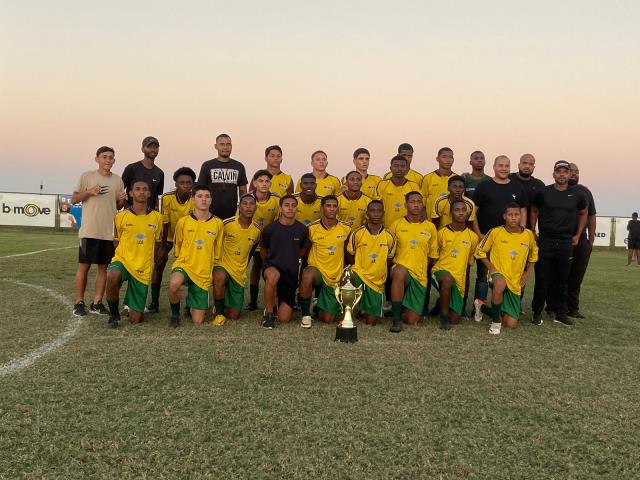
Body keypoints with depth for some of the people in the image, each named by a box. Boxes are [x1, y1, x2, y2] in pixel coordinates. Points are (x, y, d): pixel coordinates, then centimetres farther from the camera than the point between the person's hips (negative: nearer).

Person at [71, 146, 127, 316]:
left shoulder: (118, 180, 9)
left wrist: (122, 200, -6)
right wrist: (89, 192, -15)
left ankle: (97, 303, 15)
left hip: (109, 232, 3)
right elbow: (74, 199, 2)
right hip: (89, 230, -3)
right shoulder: (87, 176, 0)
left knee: (103, 267, 6)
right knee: (84, 266, 2)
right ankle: (79, 302, 12)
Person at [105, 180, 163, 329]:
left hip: (144, 269, 1)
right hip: (122, 261, -1)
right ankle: (114, 315, -13)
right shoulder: (121, 216, -3)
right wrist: (124, 258, 4)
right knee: (112, 277, -40)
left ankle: (134, 308, 40)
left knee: (135, 319, 1)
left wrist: (146, 260, 9)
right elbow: (117, 242, 10)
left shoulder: (157, 217, 0)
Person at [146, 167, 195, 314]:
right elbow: (165, 223, -19)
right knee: (158, 264, -7)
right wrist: (163, 247, -16)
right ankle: (154, 303, 0)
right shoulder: (167, 198, -25)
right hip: (169, 235, 0)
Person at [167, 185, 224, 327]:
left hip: (204, 273, 1)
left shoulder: (218, 223, 0)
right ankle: (175, 314, -9)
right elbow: (178, 246, 12)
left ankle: (191, 305, 37)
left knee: (198, 321, 1)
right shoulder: (183, 221, -4)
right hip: (184, 265, -1)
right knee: (174, 284, -39)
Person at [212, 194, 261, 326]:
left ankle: (222, 305, 36)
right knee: (219, 278, -42)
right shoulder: (227, 224, -14)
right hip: (223, 265, -3)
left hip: (239, 273, 3)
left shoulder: (257, 230, -3)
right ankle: (219, 313, -19)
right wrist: (216, 260, 1)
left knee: (234, 316, 1)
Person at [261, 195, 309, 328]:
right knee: (273, 276, -43)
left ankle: (278, 301, 36)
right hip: (272, 267, -2)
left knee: (284, 319, -1)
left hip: (291, 273, 2)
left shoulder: (302, 229, -4)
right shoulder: (270, 229, -8)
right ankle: (269, 312, -19)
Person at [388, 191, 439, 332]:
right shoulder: (396, 224, 4)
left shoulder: (430, 227, 8)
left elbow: (432, 255, 13)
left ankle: (402, 313, 34)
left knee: (412, 320, -5)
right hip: (401, 267, -2)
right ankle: (396, 319, -32)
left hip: (420, 276, 2)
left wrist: (421, 267, 4)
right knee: (400, 272, -42)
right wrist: (394, 265, -2)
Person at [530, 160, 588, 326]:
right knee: (542, 279, 0)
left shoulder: (577, 194, 4)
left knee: (562, 280, 8)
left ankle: (561, 313, 18)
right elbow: (534, 211, 11)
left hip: (566, 243, 2)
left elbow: (583, 213, 19)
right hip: (545, 242, -2)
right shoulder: (543, 193, -1)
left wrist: (578, 235, 13)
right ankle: (537, 312, 8)